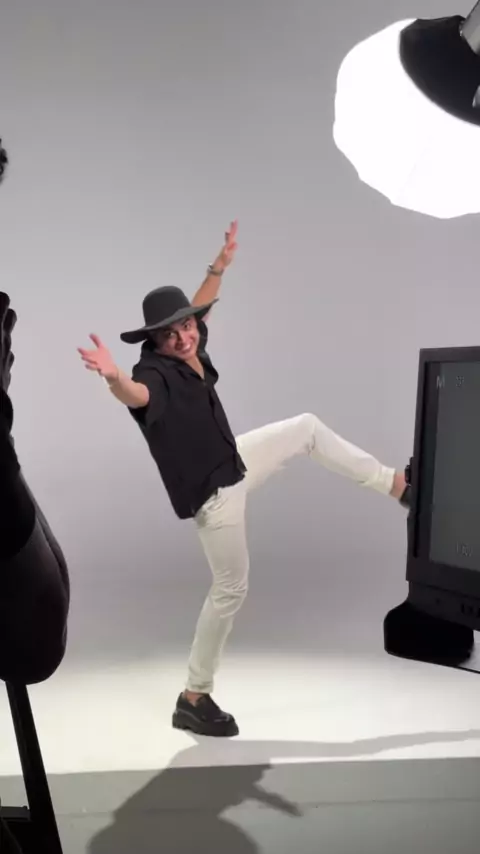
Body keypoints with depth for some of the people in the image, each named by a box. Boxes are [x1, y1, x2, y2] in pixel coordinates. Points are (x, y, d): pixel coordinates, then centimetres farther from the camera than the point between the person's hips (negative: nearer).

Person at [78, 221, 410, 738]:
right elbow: (134, 395, -54)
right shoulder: (155, 373, -28)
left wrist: (220, 265, 17)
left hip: (237, 463, 9)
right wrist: (112, 377, -75)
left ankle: (396, 485, 33)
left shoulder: (191, 350, -5)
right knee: (230, 589, -2)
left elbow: (200, 307, 18)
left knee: (307, 428, 17)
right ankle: (194, 699, 13)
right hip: (213, 495, -9)